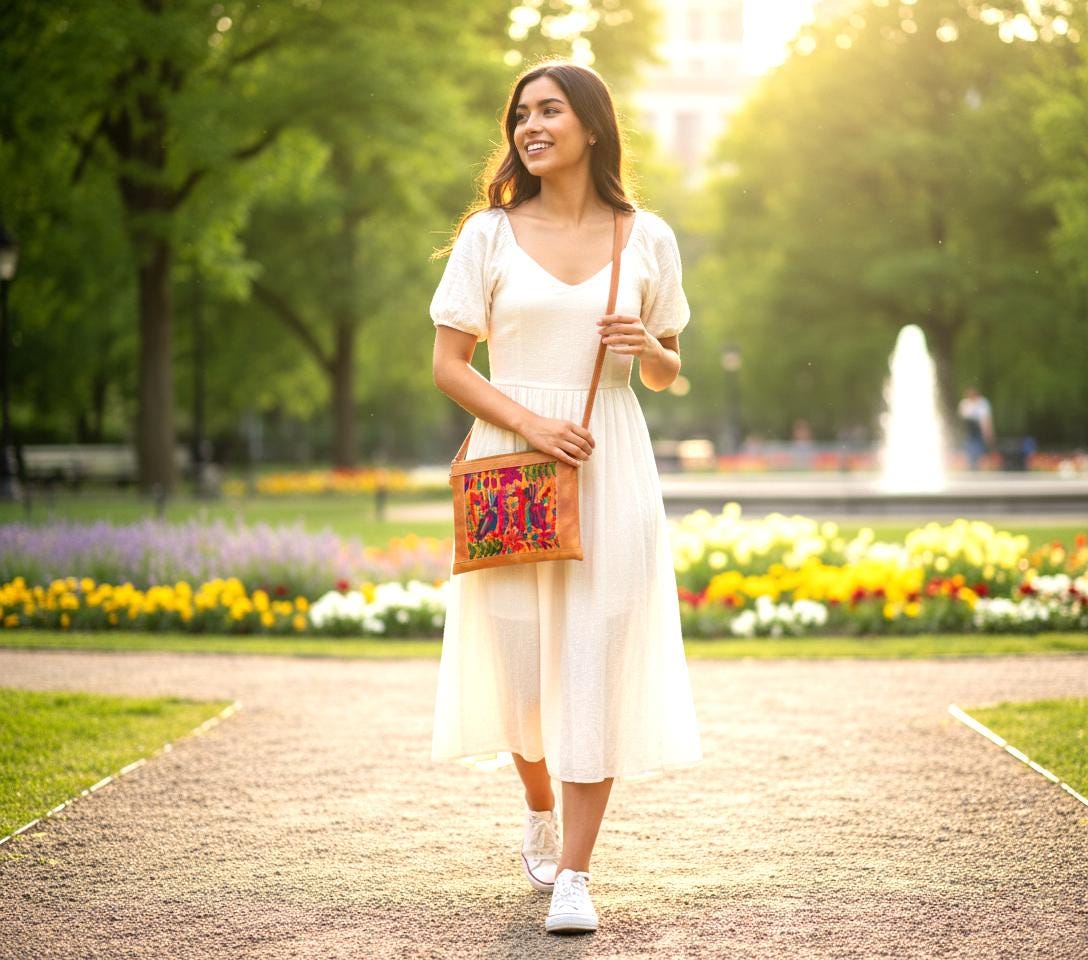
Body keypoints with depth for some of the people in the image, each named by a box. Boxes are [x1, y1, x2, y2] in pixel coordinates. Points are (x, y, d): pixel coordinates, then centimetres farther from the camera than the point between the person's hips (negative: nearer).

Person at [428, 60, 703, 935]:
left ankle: (574, 877, 1)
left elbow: (668, 375, 15)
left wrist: (646, 347, -8)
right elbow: (449, 364, 1)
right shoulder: (489, 234, 3)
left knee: (593, 667, -6)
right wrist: (529, 423, -13)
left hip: (610, 470, 0)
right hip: (510, 462, 0)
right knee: (520, 659, 4)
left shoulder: (646, 239, 6)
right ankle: (541, 816, 34)